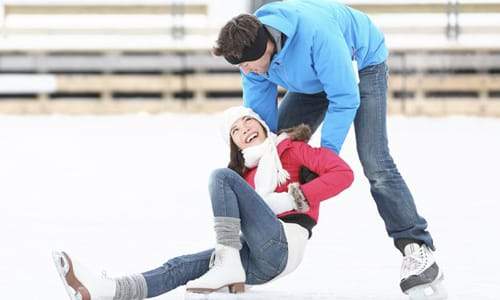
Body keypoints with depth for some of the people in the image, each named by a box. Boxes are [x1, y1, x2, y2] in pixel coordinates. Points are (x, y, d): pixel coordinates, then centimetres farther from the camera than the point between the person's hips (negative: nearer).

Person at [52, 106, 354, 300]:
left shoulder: (290, 148, 11)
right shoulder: (247, 171, 29)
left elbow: (343, 173, -3)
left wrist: (296, 198, -11)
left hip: (282, 245, -6)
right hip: (259, 263, 6)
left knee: (221, 177, -14)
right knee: (182, 267, -14)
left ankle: (228, 265, -25)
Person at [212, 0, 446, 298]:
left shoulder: (317, 34, -44)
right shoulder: (252, 49, -21)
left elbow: (345, 99, -36)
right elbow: (259, 112, -9)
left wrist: (327, 152, -33)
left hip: (361, 64, -7)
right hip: (314, 81, 7)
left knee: (375, 162, -20)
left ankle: (419, 251, -21)